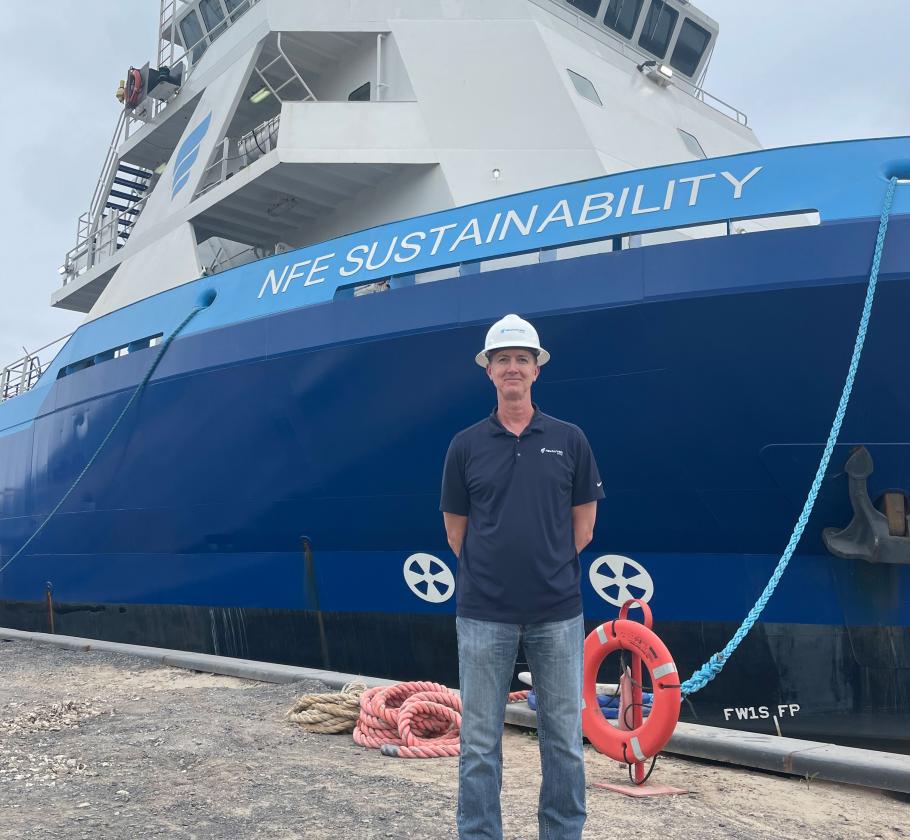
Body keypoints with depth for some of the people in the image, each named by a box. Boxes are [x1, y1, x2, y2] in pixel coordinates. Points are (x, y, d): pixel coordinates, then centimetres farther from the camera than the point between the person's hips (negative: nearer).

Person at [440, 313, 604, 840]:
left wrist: (549, 569, 6)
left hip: (558, 613, 1)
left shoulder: (569, 440, 3)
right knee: (480, 741, 8)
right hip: (484, 615, 0)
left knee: (564, 738, 12)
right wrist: (491, 574, 6)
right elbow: (456, 531, 8)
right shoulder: (466, 445, 2)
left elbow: (584, 525, 7)